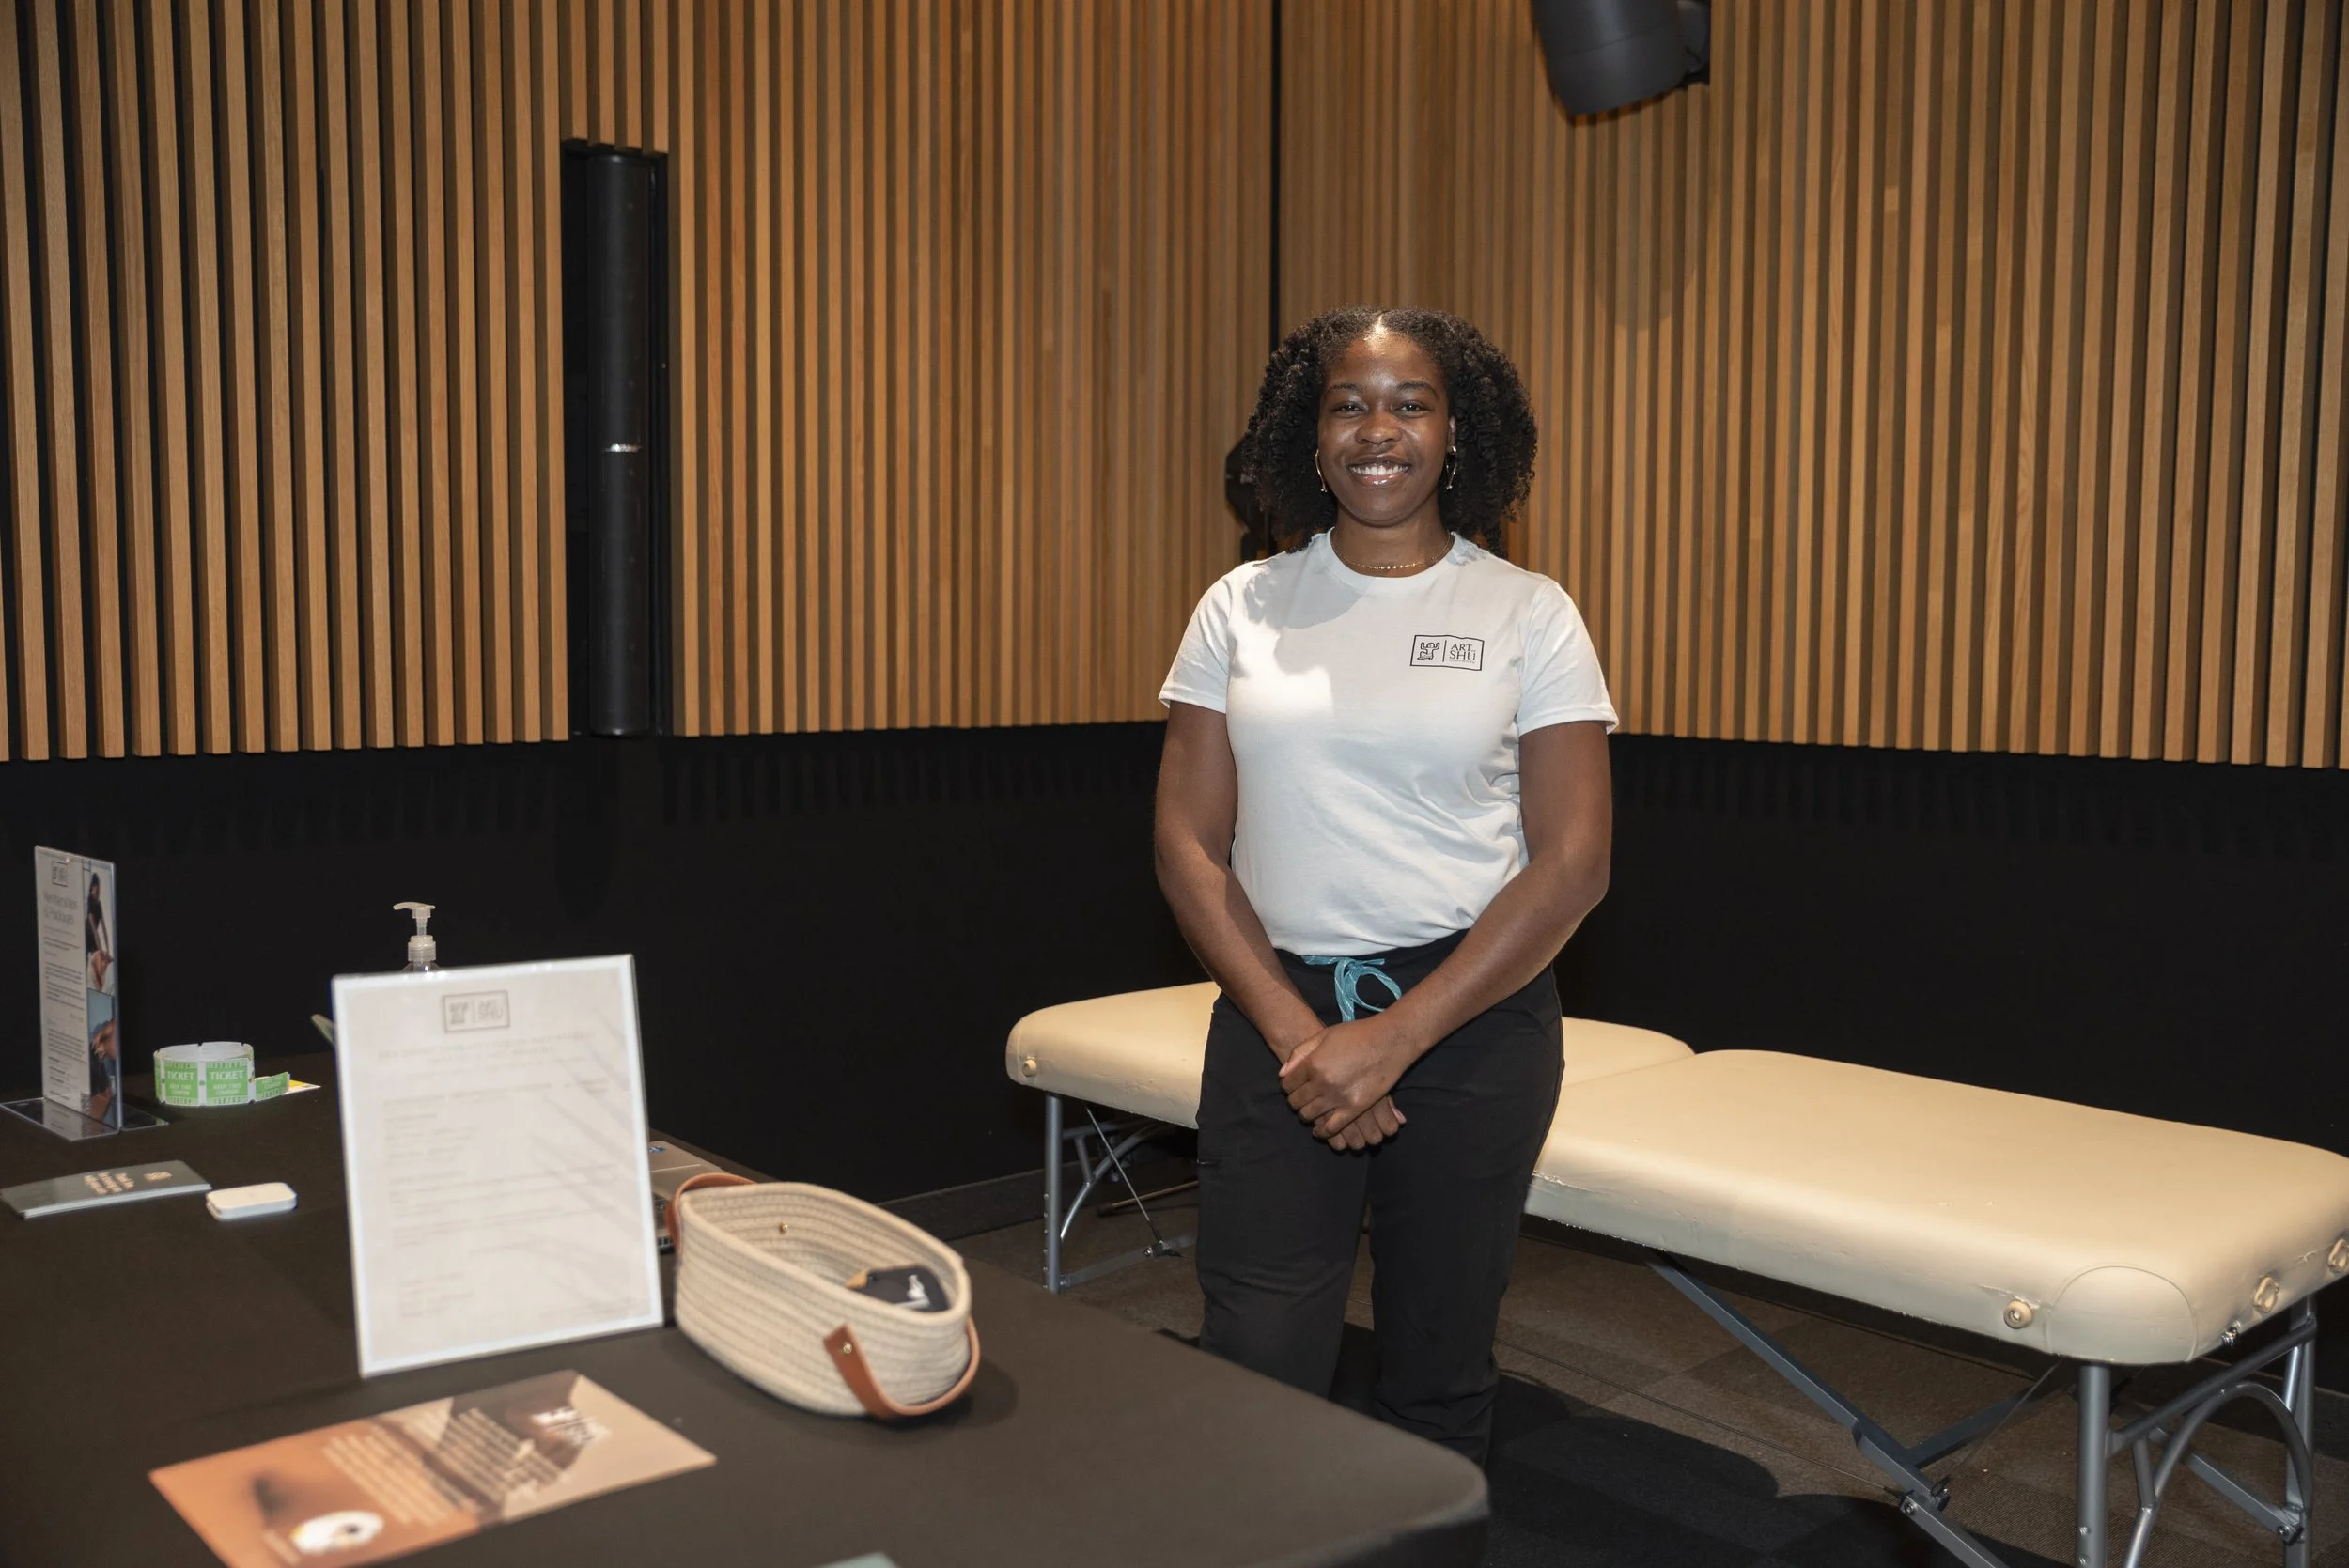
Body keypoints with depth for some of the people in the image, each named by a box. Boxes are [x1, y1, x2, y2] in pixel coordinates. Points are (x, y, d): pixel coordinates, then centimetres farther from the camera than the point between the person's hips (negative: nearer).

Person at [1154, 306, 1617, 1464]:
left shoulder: (1528, 615, 0)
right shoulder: (1244, 606, 5)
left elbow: (1573, 863, -6)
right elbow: (1188, 845, 2)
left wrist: (1394, 1039, -12)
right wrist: (1293, 1029, -10)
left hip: (1470, 1017, 0)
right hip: (1277, 1019, 1)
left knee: (1439, 1375, 12)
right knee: (1255, 1378, -2)